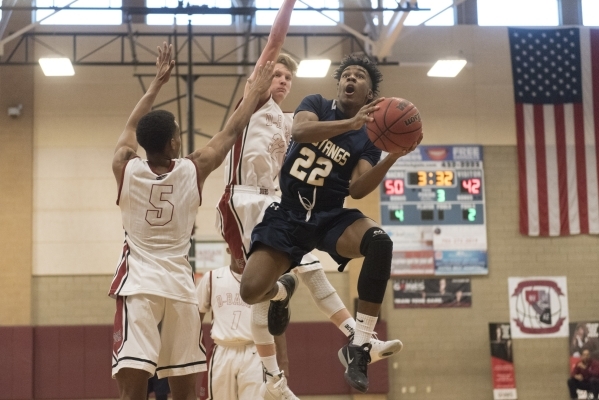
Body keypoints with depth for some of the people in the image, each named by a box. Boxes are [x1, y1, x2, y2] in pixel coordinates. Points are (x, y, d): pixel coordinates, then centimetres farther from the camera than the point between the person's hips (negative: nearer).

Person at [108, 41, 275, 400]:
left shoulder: (125, 167, -1)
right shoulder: (193, 170, -2)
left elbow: (133, 127, 19)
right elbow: (232, 131, 11)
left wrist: (159, 81, 30)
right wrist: (257, 90, 26)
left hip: (139, 285, -1)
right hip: (180, 285, 1)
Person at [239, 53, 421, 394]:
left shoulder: (369, 138, 4)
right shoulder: (317, 104, 5)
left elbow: (358, 190, -11)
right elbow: (299, 131, -20)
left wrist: (393, 157, -24)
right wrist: (351, 123, -31)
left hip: (330, 216, 0)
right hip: (288, 214, 0)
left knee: (380, 242, -34)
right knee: (251, 291, -16)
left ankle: (358, 347, -27)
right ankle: (282, 290, 27)